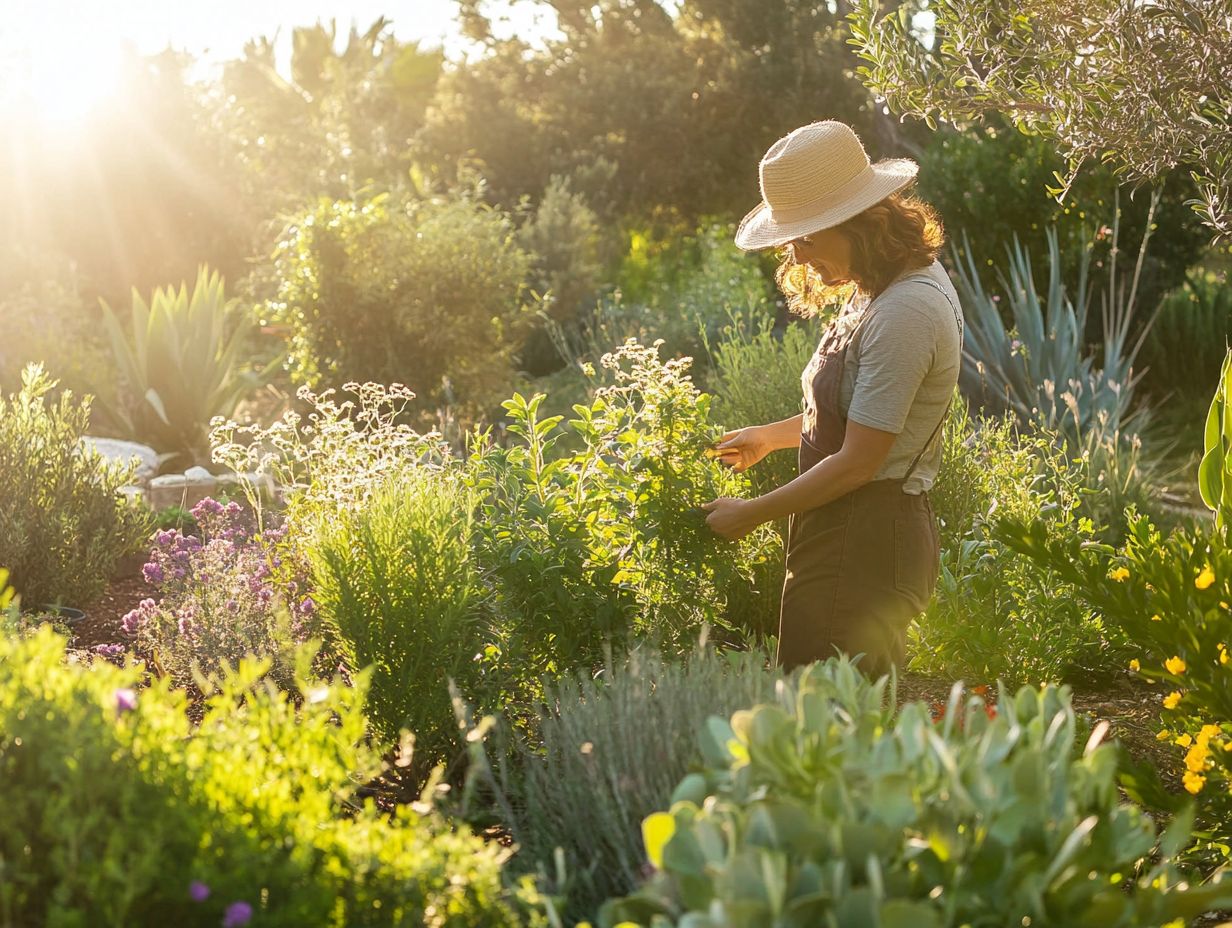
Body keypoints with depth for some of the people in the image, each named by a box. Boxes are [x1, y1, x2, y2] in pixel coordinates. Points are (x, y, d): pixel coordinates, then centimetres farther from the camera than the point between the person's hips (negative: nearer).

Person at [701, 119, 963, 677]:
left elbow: (857, 462, -19)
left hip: (864, 545, -10)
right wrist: (771, 436, 28)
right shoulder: (888, 287, 11)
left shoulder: (904, 312, -21)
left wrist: (751, 514, -11)